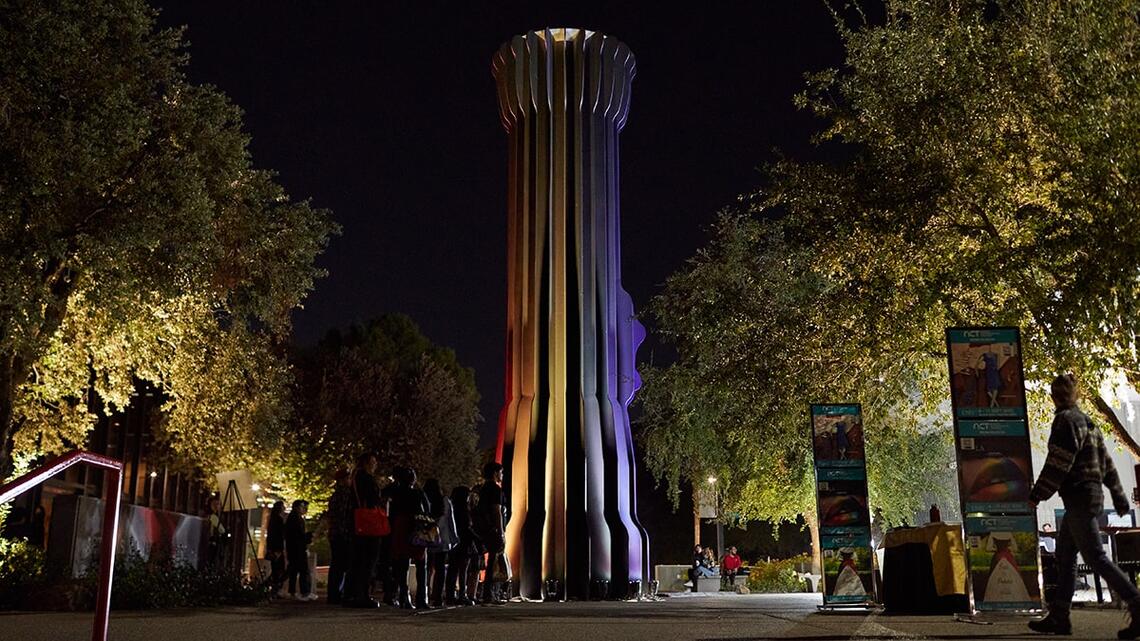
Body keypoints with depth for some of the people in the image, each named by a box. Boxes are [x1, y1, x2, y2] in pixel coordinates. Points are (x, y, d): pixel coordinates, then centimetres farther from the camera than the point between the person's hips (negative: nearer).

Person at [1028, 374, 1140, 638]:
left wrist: (1037, 495, -12)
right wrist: (1118, 495, 23)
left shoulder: (1066, 420, -12)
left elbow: (1058, 463, -17)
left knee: (1095, 557, -9)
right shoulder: (1085, 421, 16)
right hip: (1091, 492, 10)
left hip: (1079, 497, -10)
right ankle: (1059, 617, 13)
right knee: (1064, 557, 11)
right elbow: (1105, 462, 19)